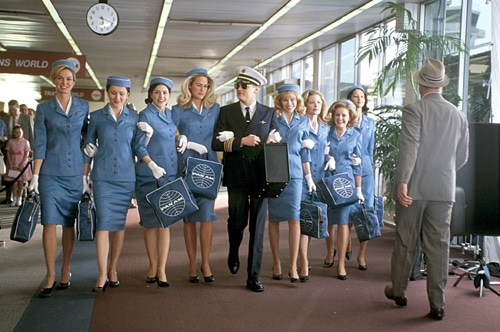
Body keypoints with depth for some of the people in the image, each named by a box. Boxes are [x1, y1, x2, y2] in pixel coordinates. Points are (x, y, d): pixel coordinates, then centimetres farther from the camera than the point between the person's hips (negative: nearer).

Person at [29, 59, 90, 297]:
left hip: (75, 173, 1)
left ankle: (65, 271, 19)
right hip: (51, 174, -1)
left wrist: (85, 175, 3)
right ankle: (50, 275, 2)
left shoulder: (83, 107, 7)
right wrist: (35, 176, -5)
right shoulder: (44, 109, 4)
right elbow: (39, 144, 1)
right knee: (50, 223, -6)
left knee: (69, 224, 7)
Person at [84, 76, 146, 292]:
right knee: (104, 223, -10)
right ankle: (102, 275, -7)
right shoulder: (96, 117, 6)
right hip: (102, 177, -1)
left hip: (126, 177, 1)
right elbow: (89, 146, 11)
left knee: (119, 224, 6)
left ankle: (113, 270, 18)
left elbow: (138, 147, 7)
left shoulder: (134, 118, 7)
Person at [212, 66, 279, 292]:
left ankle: (253, 276, 8)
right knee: (236, 222, 7)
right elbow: (216, 143, -3)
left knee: (257, 226, 1)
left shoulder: (269, 113, 8)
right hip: (237, 176, 0)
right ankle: (234, 254, 41)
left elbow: (277, 144, 10)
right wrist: (241, 141, -14)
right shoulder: (226, 112, 6)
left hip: (260, 176, 0)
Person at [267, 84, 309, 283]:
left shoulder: (303, 121, 13)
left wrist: (307, 144, 1)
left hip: (294, 173, 1)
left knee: (294, 218, -5)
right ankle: (276, 263, 17)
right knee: (274, 219, 5)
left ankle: (293, 267, -1)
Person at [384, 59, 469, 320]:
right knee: (438, 245, 6)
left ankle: (398, 291, 26)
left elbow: (409, 147, -20)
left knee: (405, 242, 11)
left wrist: (402, 182, -23)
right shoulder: (458, 115, 6)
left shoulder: (414, 110, -8)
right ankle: (437, 304, 9)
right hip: (444, 190, 3)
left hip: (414, 188, -3)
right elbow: (462, 157, 11)